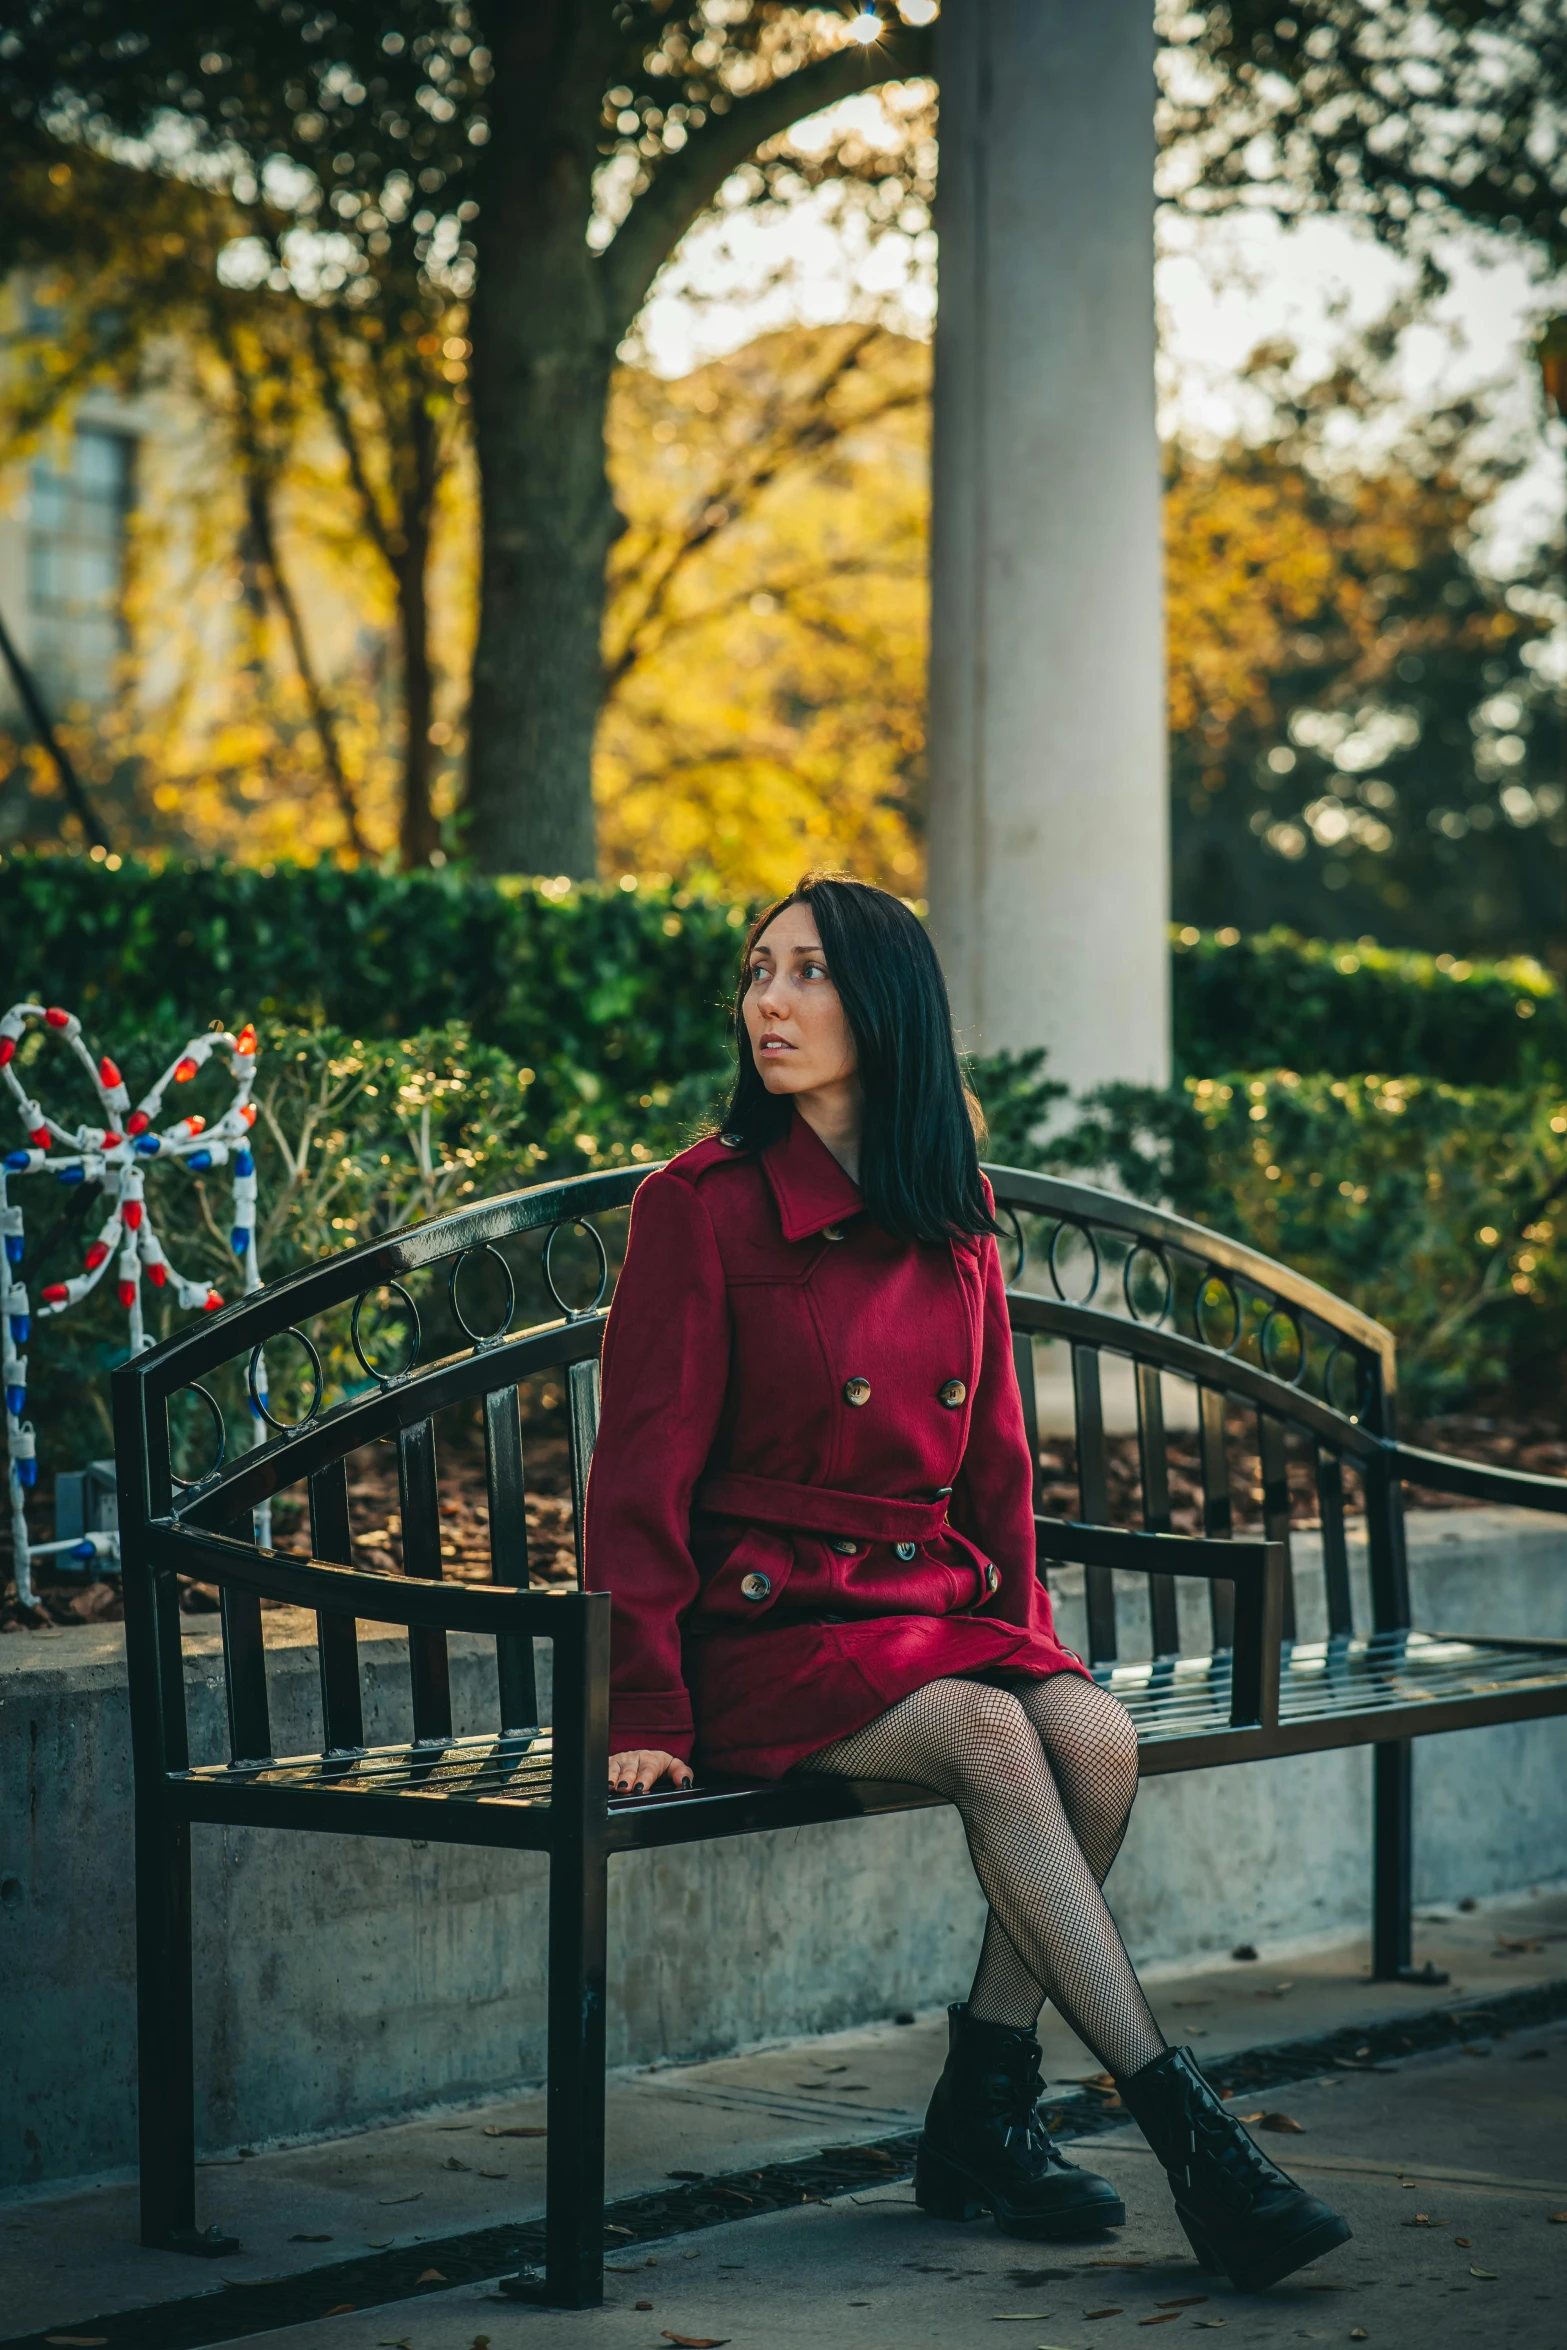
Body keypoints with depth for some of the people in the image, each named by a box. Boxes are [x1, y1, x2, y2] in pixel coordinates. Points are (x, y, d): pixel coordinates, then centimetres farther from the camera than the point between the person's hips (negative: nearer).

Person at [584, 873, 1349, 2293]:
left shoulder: (956, 1218, 11)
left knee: (1095, 1735, -25)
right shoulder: (704, 1205, -5)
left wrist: (1026, 1630, 8)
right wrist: (647, 1709, -12)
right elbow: (645, 1468, -7)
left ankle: (984, 2112, -11)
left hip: (938, 1604, 5)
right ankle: (1188, 2135, -30)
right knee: (992, 1740, -31)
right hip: (768, 1629, -5)